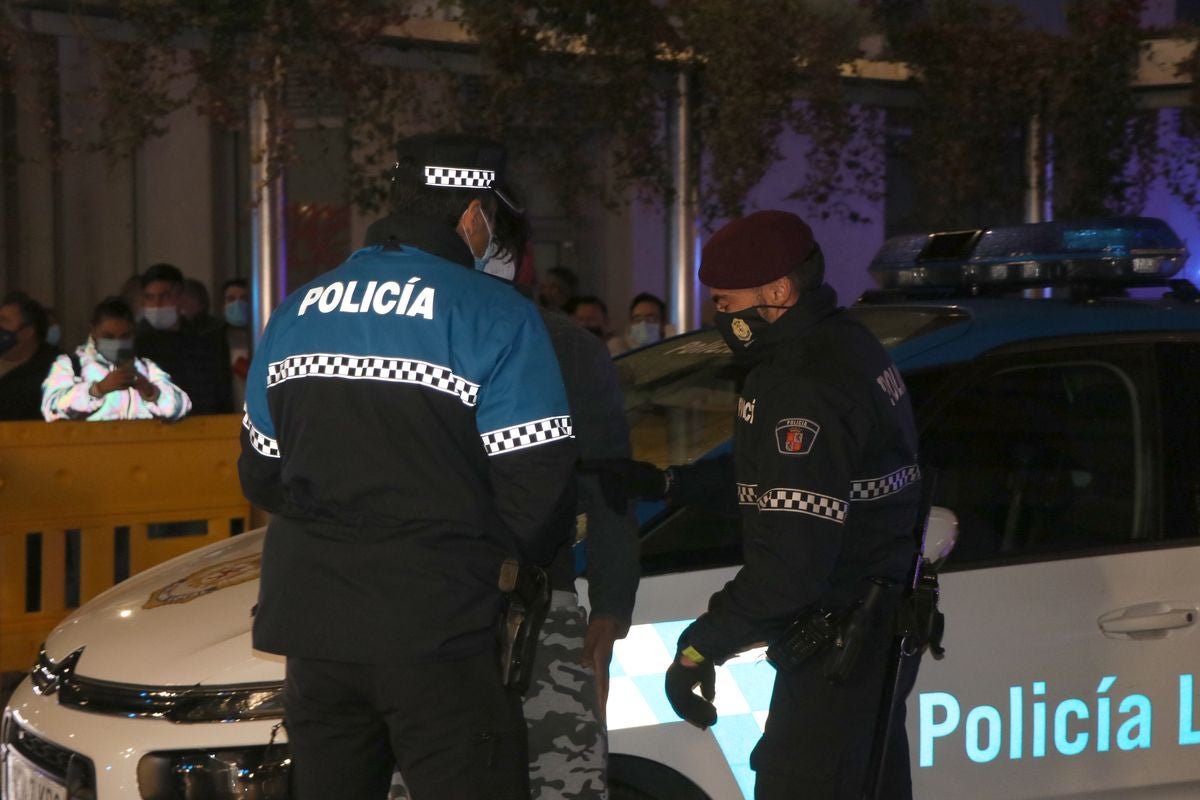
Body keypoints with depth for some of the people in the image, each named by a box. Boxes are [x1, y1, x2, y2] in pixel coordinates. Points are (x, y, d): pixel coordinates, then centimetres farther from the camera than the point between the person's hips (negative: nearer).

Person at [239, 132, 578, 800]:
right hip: (434, 631, -6)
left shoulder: (297, 311, 10)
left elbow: (261, 474, 15)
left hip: (311, 623, 6)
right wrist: (518, 553, 8)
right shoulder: (496, 316, -9)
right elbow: (536, 490, -12)